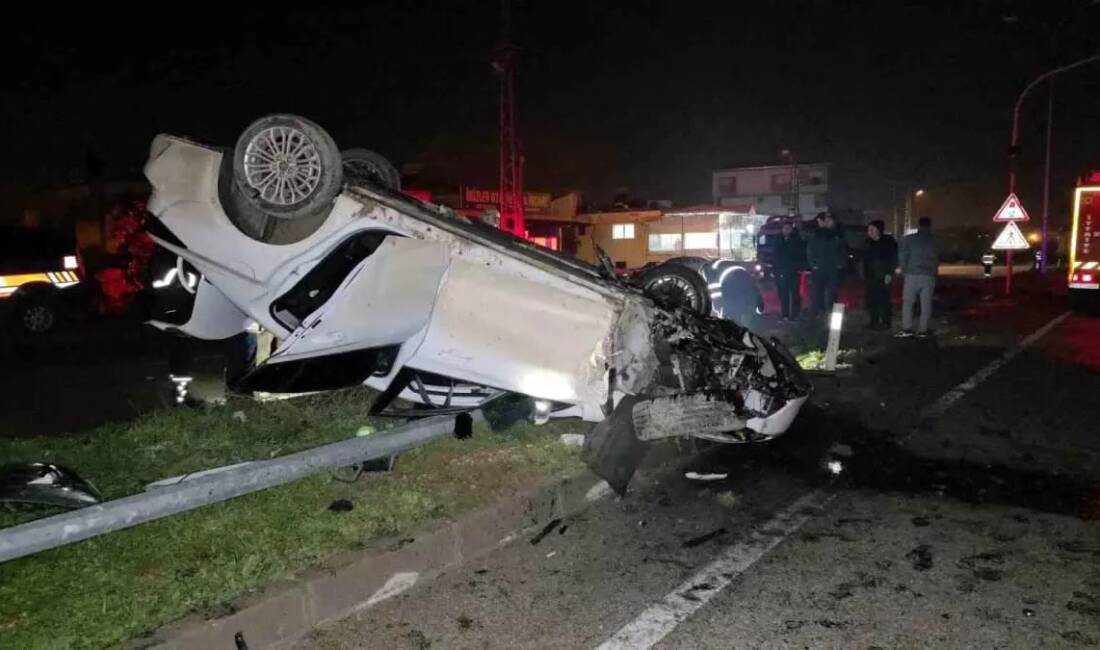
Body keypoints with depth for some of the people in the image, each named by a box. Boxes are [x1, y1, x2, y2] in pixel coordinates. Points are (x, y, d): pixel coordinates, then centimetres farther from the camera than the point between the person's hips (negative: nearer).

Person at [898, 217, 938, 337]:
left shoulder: (908, 239, 0)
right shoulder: (934, 241, 6)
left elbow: (903, 257, -2)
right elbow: (936, 260, 6)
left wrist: (904, 271, 8)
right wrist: (933, 272, 16)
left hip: (912, 275, -2)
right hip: (929, 276, 2)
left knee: (907, 302, 3)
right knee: (926, 304, 5)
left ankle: (907, 329, -5)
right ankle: (923, 330, 4)